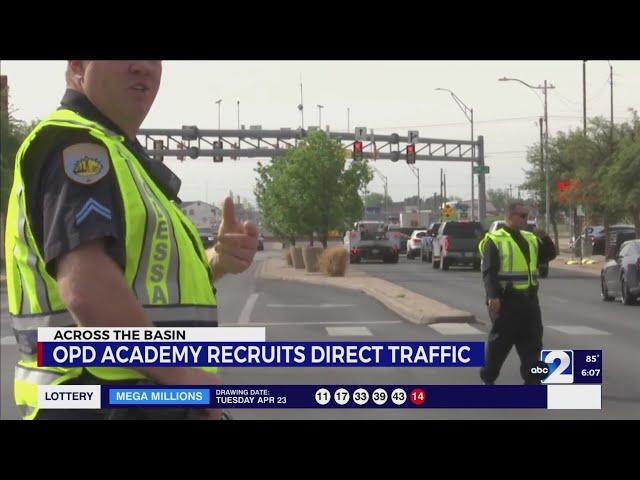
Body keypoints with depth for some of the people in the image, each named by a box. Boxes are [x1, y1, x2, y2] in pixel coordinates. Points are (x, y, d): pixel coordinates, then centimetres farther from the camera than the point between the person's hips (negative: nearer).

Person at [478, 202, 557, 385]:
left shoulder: (530, 239, 14)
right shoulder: (495, 240, -8)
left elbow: (549, 255, 17)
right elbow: (489, 272, -14)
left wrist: (545, 240, -2)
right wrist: (493, 296, -25)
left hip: (528, 299, 6)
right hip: (506, 300, -6)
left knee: (532, 342, 4)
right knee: (499, 342, 2)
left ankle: (531, 380, 9)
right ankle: (487, 379, 17)